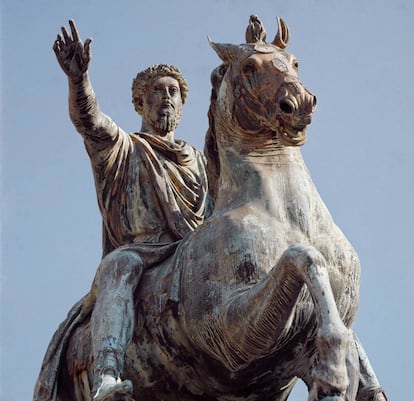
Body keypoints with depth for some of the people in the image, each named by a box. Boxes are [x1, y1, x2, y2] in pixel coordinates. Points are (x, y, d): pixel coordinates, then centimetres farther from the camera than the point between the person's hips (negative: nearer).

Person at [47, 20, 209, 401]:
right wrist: (79, 79, -26)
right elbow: (89, 120, -5)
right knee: (118, 268, -38)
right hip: (138, 248, -5)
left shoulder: (196, 159, 31)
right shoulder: (119, 147, 17)